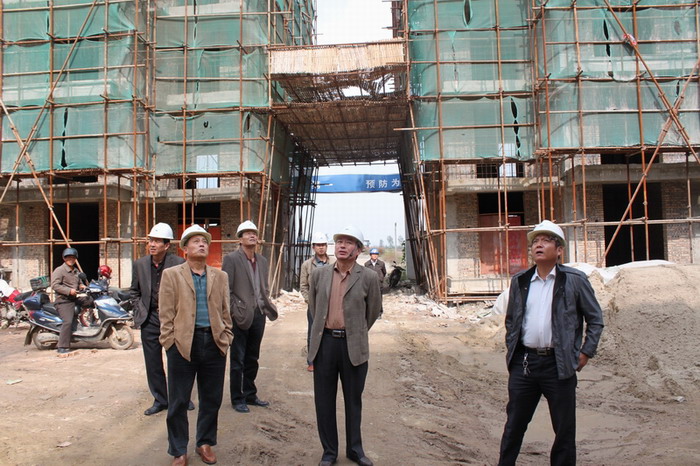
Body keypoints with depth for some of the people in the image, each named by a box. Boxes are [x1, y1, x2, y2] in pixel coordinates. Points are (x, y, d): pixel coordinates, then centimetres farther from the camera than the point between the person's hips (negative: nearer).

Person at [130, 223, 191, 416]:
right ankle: (160, 399, 23)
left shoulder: (179, 263, -9)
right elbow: (134, 291, 14)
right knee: (153, 363, 9)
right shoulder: (139, 264, 2)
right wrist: (140, 312, 4)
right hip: (149, 320, 3)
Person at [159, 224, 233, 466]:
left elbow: (225, 311, 12)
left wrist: (225, 338, 5)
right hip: (183, 344, -3)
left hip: (214, 343, 3)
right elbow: (166, 314, -2)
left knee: (212, 399, 11)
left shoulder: (220, 276, 11)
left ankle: (205, 443, 30)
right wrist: (170, 342, -7)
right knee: (179, 401, 6)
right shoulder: (171, 275, 1)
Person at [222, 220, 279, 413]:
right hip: (240, 316, -6)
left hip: (258, 315, 6)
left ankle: (250, 395, 29)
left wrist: (267, 306, 7)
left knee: (252, 359, 16)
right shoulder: (231, 259, -9)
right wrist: (234, 312, -14)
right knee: (238, 361, 5)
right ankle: (237, 399, 17)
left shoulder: (262, 261, 11)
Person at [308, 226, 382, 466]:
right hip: (324, 343, 2)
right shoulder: (319, 274, 2)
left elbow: (374, 311, 8)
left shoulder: (368, 277, -5)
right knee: (324, 401, 9)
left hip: (354, 346, -1)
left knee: (353, 401, 13)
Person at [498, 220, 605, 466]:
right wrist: (511, 349, 10)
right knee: (514, 424, 11)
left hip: (558, 364, -2)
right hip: (523, 362, 3)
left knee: (564, 428, 9)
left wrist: (585, 353, -2)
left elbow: (595, 319, 4)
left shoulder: (575, 280, -2)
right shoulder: (520, 281, 7)